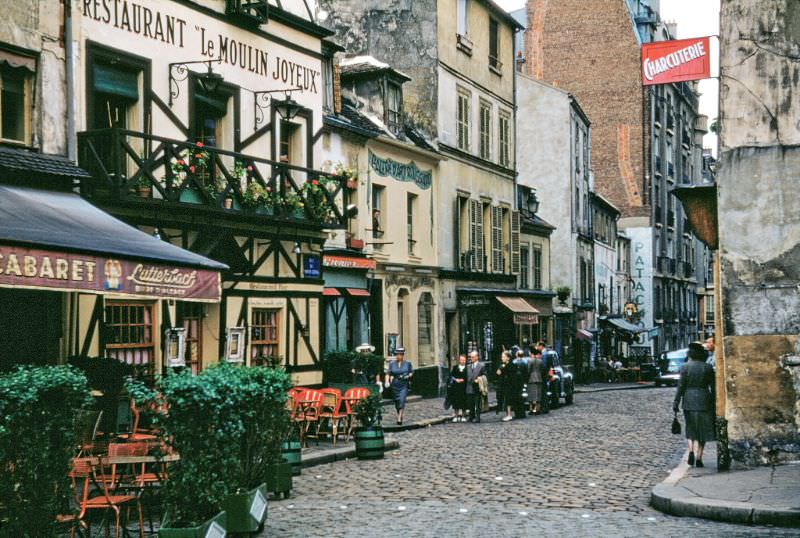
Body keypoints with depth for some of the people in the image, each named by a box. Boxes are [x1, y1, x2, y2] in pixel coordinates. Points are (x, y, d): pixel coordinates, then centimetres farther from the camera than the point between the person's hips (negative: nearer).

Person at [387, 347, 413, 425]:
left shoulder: (407, 363, 3)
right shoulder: (392, 364, 6)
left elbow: (411, 372, 12)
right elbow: (389, 374, 8)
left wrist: (408, 376, -8)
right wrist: (388, 382, -6)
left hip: (404, 384, -2)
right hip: (395, 384, 2)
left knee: (402, 400, -15)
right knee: (397, 401, 8)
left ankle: (399, 418, -16)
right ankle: (399, 415, 28)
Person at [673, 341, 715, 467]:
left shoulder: (685, 367, -4)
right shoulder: (708, 367, -1)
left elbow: (681, 386, -6)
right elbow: (713, 387, 0)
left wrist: (676, 402, -2)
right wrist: (714, 403, 8)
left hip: (689, 401, 0)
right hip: (704, 400, 0)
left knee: (691, 428, 17)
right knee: (702, 430, 7)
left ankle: (691, 451, -2)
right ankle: (699, 458, 3)